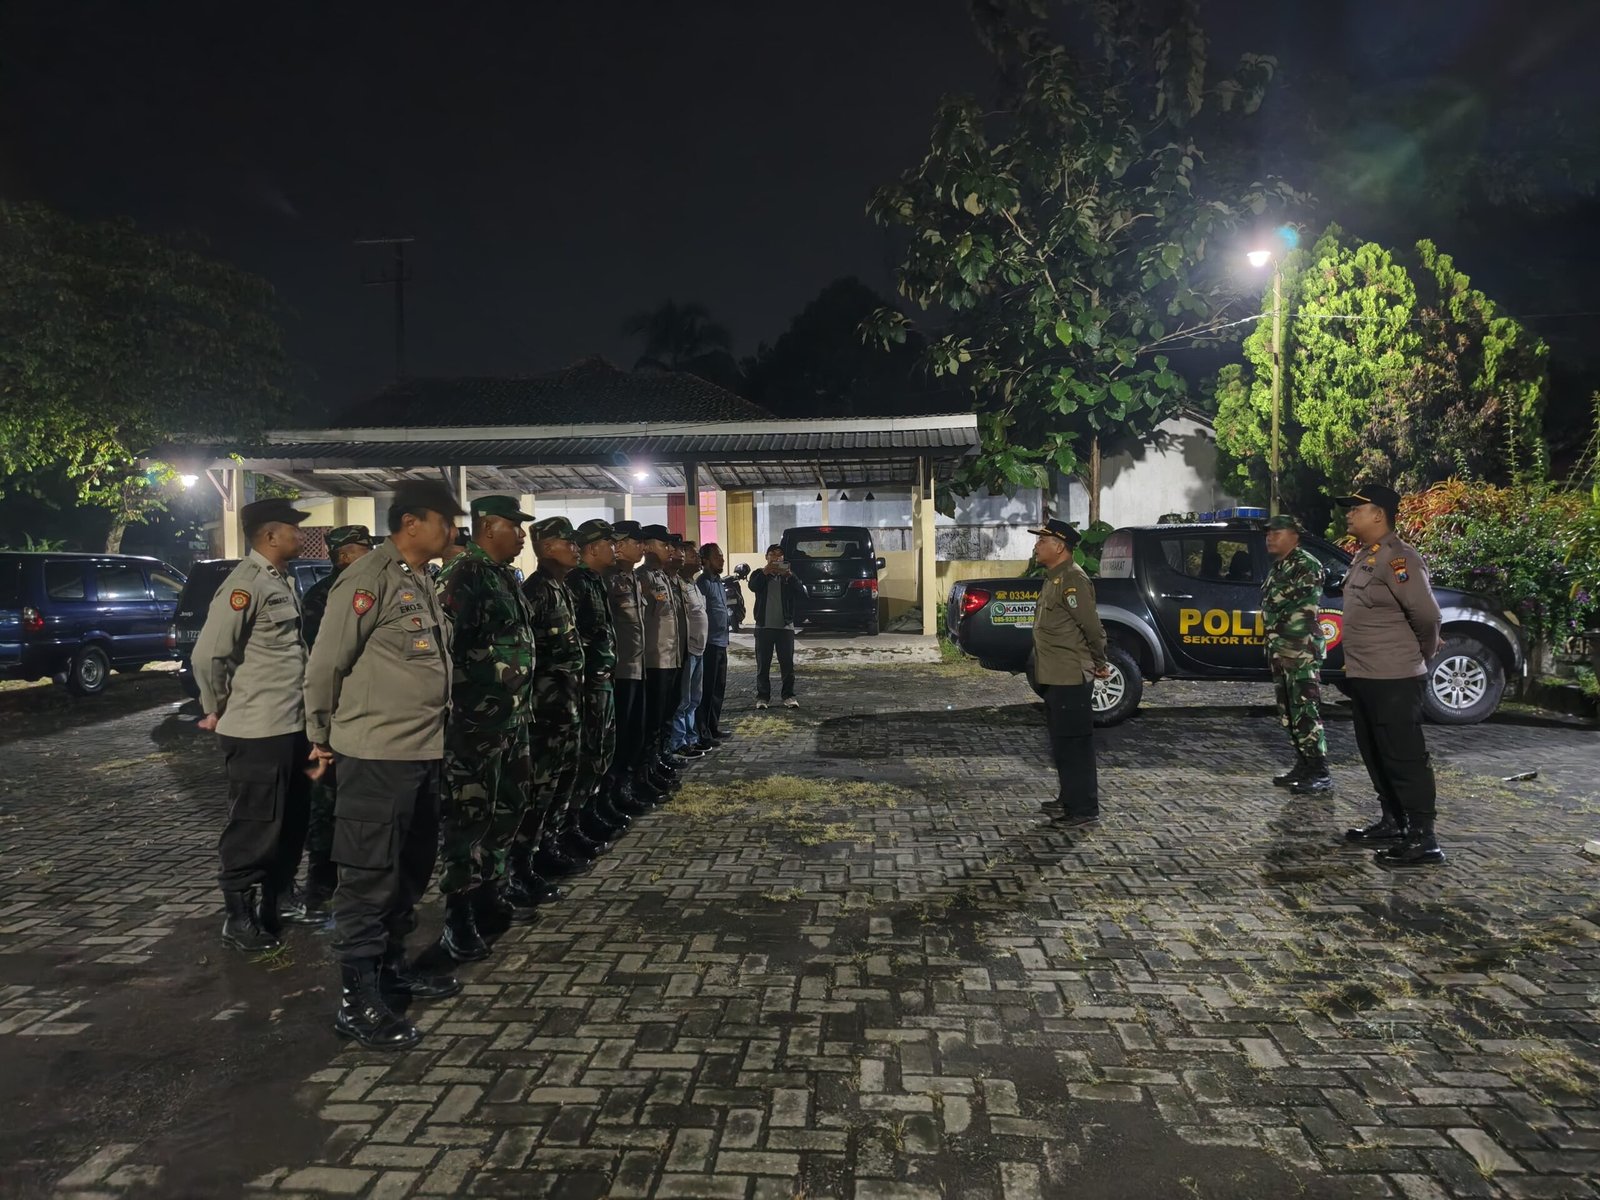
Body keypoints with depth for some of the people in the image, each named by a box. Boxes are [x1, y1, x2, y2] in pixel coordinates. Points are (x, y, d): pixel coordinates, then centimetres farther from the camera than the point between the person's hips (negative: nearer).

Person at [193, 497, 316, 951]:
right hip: (256, 733, -9)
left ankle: (273, 906, 31)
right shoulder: (245, 584, -16)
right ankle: (239, 918, 18)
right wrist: (219, 711, -5)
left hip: (292, 727, 9)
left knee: (291, 824, 17)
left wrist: (309, 719, 15)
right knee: (253, 829, 3)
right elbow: (207, 654, -18)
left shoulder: (282, 581, 13)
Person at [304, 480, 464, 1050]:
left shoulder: (422, 581, 14)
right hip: (377, 753, -9)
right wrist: (322, 737, -1)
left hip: (424, 751, 9)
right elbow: (326, 663, -11)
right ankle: (358, 998, 8)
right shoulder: (370, 578, -14)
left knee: (411, 868, 18)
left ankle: (391, 965, 33)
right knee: (369, 874, -1)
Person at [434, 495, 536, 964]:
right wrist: (458, 708, -21)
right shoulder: (462, 575, -15)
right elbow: (444, 644, -22)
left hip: (507, 718, 10)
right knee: (467, 816, -2)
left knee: (506, 809, 17)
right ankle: (458, 919, 8)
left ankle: (488, 895, 31)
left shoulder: (503, 576, 15)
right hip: (473, 720, -10)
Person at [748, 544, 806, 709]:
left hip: (785, 626, 1)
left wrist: (789, 576, -21)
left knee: (787, 664, 2)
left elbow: (801, 592, -7)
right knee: (763, 664, 3)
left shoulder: (788, 576, 10)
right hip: (764, 626, -1)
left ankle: (789, 696, 9)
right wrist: (764, 572, -28)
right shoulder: (759, 574, 8)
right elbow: (753, 586, -14)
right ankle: (762, 696, 9)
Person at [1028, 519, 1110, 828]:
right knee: (1062, 744, 18)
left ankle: (1084, 809, 2)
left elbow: (1092, 626, -19)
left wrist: (1099, 663, -7)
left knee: (1074, 745, -5)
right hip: (1055, 678, 10)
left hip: (1070, 679, -10)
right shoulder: (1053, 578, 14)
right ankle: (1068, 799, 29)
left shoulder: (1072, 579, -18)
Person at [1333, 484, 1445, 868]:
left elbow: (1427, 615, -22)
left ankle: (1422, 840, 2)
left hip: (1392, 680, -10)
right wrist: (1356, 666, 14)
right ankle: (1393, 822, 30)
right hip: (1363, 676, 10)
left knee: (1405, 758, -5)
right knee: (1376, 756, 18)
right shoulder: (1364, 557, 14)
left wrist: (1421, 654, -6)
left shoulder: (1397, 558, -17)